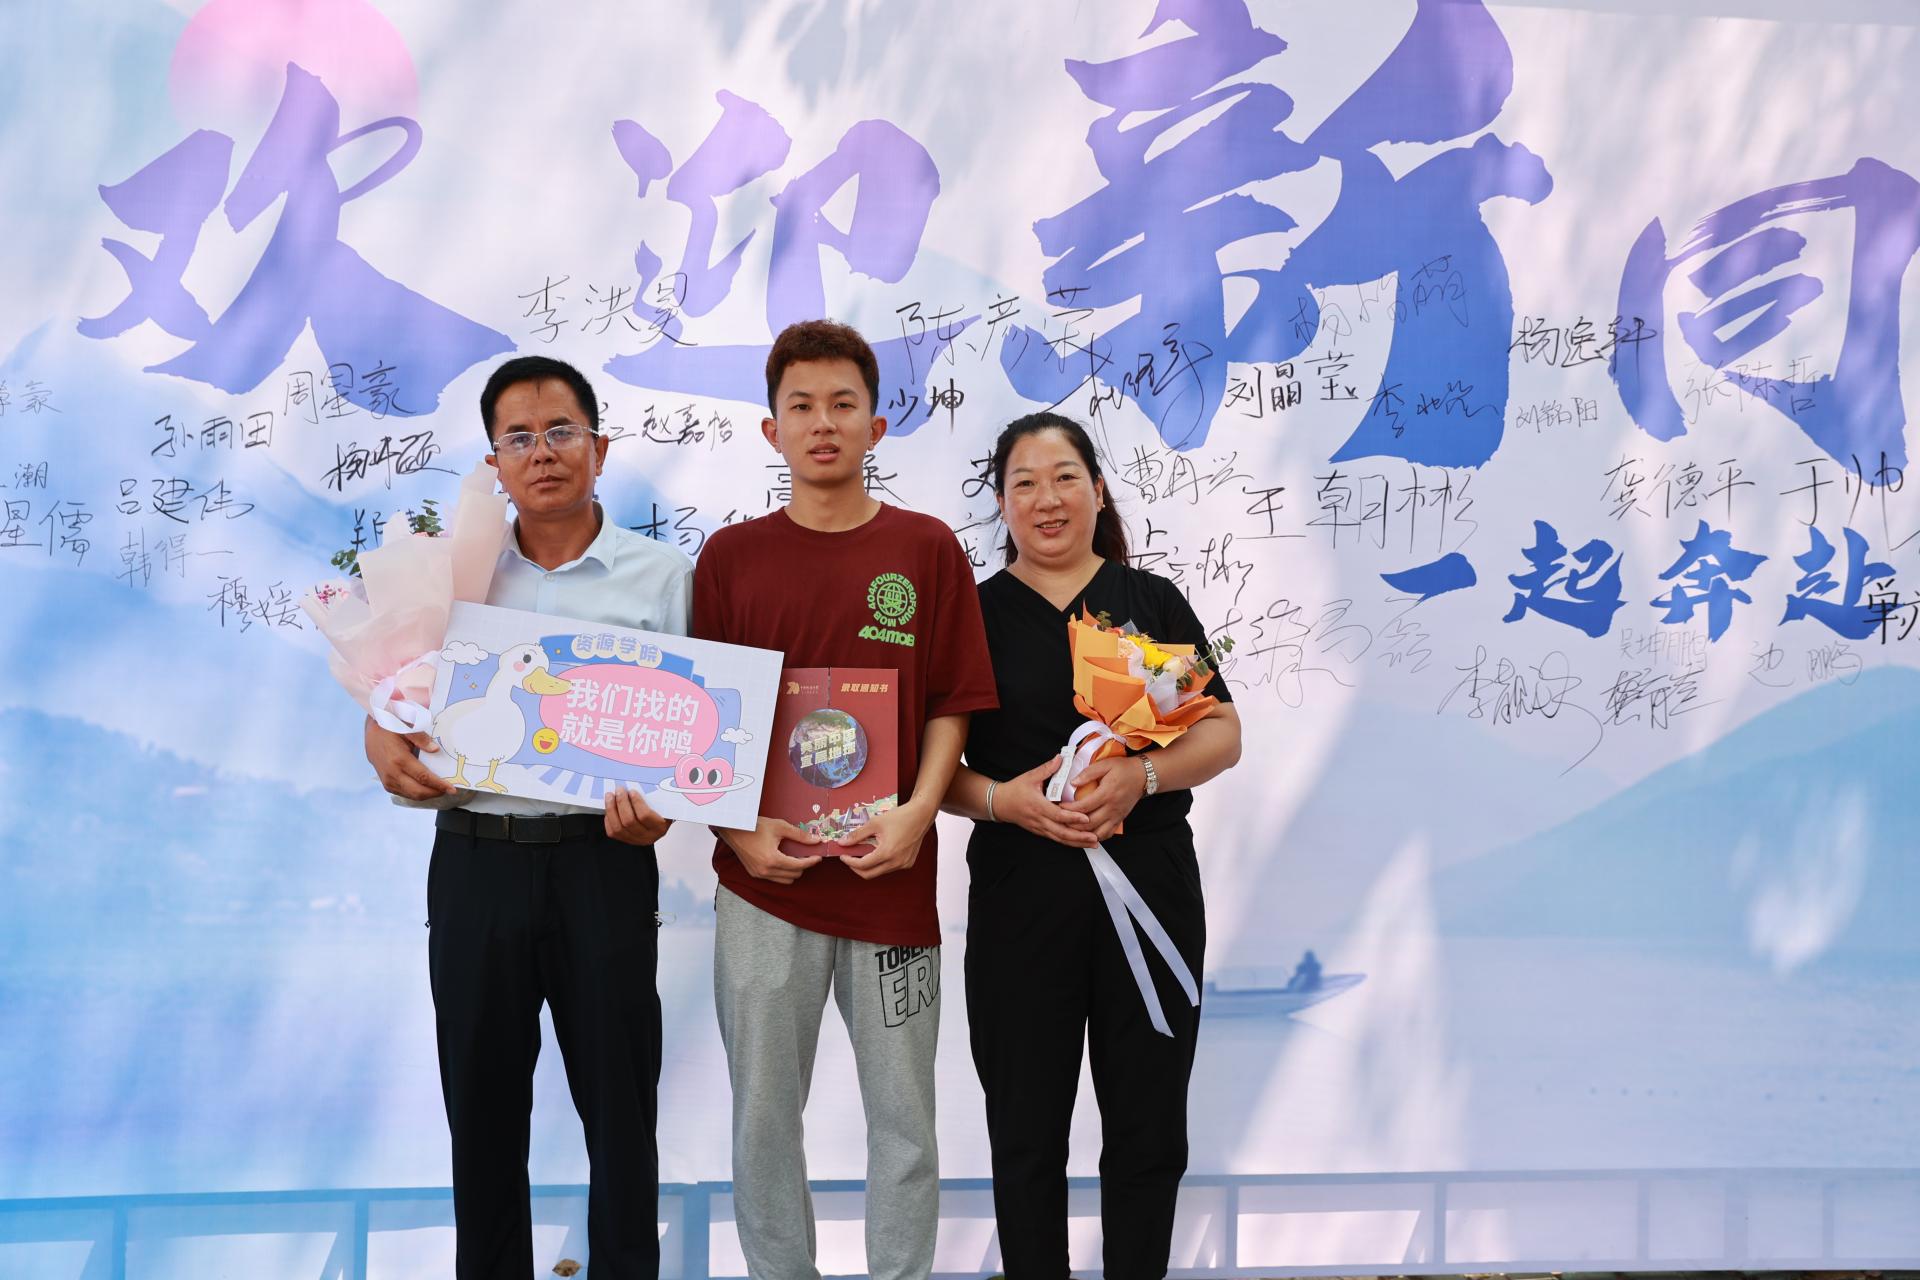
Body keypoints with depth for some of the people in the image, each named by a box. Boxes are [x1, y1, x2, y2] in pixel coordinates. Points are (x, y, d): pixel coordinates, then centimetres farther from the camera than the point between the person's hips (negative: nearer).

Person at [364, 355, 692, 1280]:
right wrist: (383, 742, -7)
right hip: (475, 857, 3)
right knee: (482, 1100, 10)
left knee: (618, 1098, 4)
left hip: (600, 860, -2)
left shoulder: (661, 576, 3)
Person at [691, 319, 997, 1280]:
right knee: (764, 1114, 8)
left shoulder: (927, 550, 4)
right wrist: (739, 825, -9)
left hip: (891, 875, 0)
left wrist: (919, 812, -12)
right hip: (763, 873, 1)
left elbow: (951, 704, 3)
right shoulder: (731, 556, 5)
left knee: (903, 1116, 7)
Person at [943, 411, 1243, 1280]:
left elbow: (1222, 736, 2)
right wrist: (1004, 798, -17)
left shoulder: (1153, 602, 8)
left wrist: (1141, 776, -16)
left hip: (1151, 887, 1)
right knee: (1028, 1132, 7)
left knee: (1149, 1127, 8)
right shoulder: (973, 614, 5)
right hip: (1021, 897, -1)